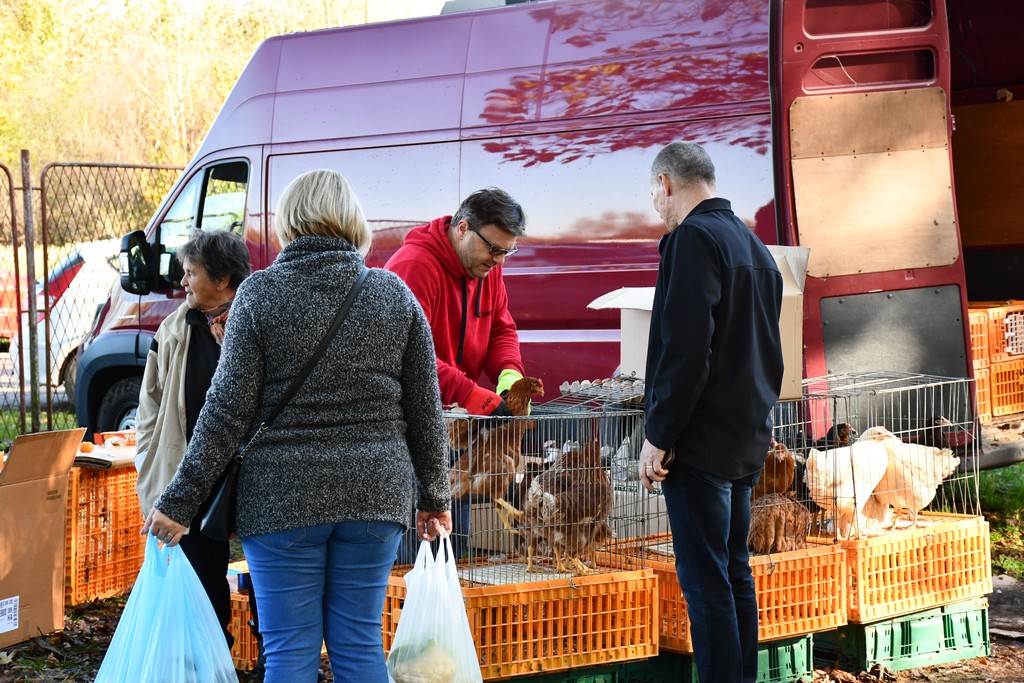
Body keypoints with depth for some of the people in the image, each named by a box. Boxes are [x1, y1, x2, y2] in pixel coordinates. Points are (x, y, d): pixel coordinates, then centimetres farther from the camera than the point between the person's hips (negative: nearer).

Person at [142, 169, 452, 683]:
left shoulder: (260, 293, -4)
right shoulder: (394, 293, 4)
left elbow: (228, 410, -7)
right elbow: (425, 409, 7)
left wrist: (179, 502, -2)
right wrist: (434, 497, 19)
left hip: (282, 497, -3)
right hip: (375, 494, 3)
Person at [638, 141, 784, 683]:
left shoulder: (694, 237, -13)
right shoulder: (754, 246, 16)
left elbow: (685, 350, -21)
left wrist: (659, 435, -17)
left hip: (702, 437, -9)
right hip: (746, 442, 9)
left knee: (705, 579, -7)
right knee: (734, 572, 15)